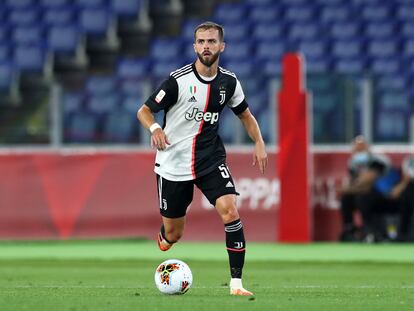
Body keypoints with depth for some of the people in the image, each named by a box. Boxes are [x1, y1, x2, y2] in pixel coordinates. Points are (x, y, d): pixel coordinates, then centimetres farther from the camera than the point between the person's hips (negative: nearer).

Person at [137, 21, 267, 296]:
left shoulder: (229, 82, 0)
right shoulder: (178, 80, -13)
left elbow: (245, 114, 17)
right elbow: (144, 111, -9)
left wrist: (259, 143, 1)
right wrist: (155, 128, -30)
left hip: (211, 159, 2)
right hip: (173, 163, -2)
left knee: (230, 211, -22)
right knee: (173, 236, 5)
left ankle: (236, 283, -18)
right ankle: (163, 236, 46)